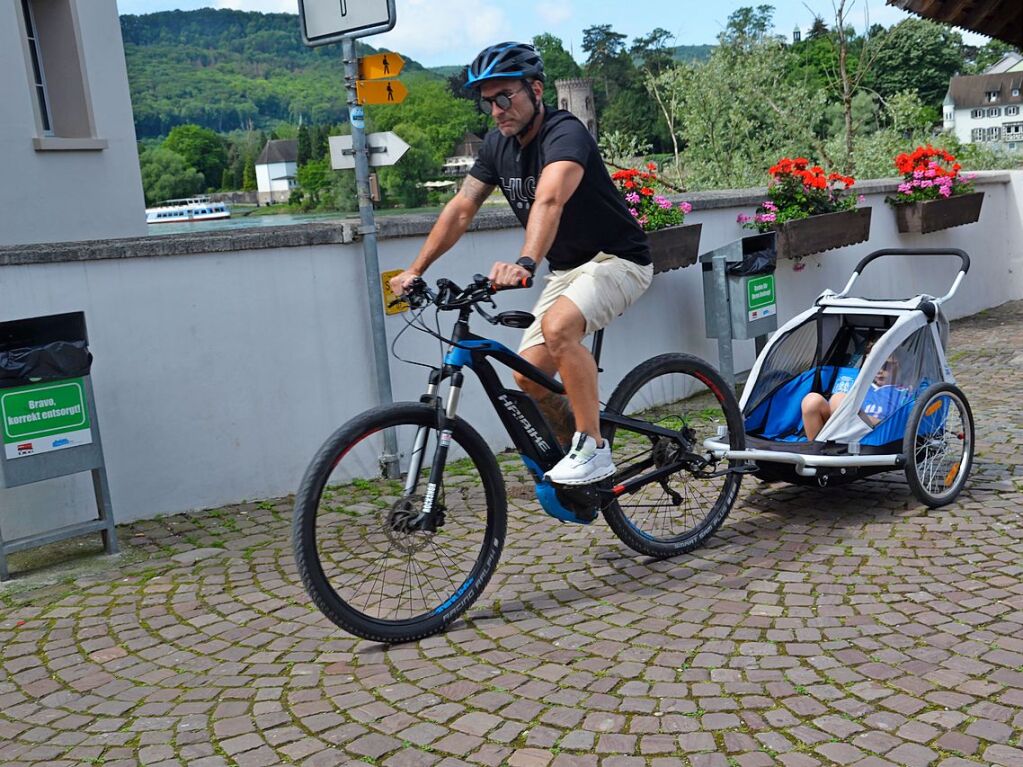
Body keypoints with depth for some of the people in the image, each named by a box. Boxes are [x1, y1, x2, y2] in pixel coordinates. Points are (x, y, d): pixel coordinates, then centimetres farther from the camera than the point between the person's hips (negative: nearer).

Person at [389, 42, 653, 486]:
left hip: (617, 258, -8)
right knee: (528, 378, -4)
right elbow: (460, 211, 3)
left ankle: (593, 451, -24)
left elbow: (549, 200, -43)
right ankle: (578, 451, 19)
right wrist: (415, 270, -5)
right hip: (567, 268, 8)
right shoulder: (498, 145, 1)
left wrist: (524, 263, -59)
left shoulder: (565, 133, -23)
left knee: (558, 325, -35)